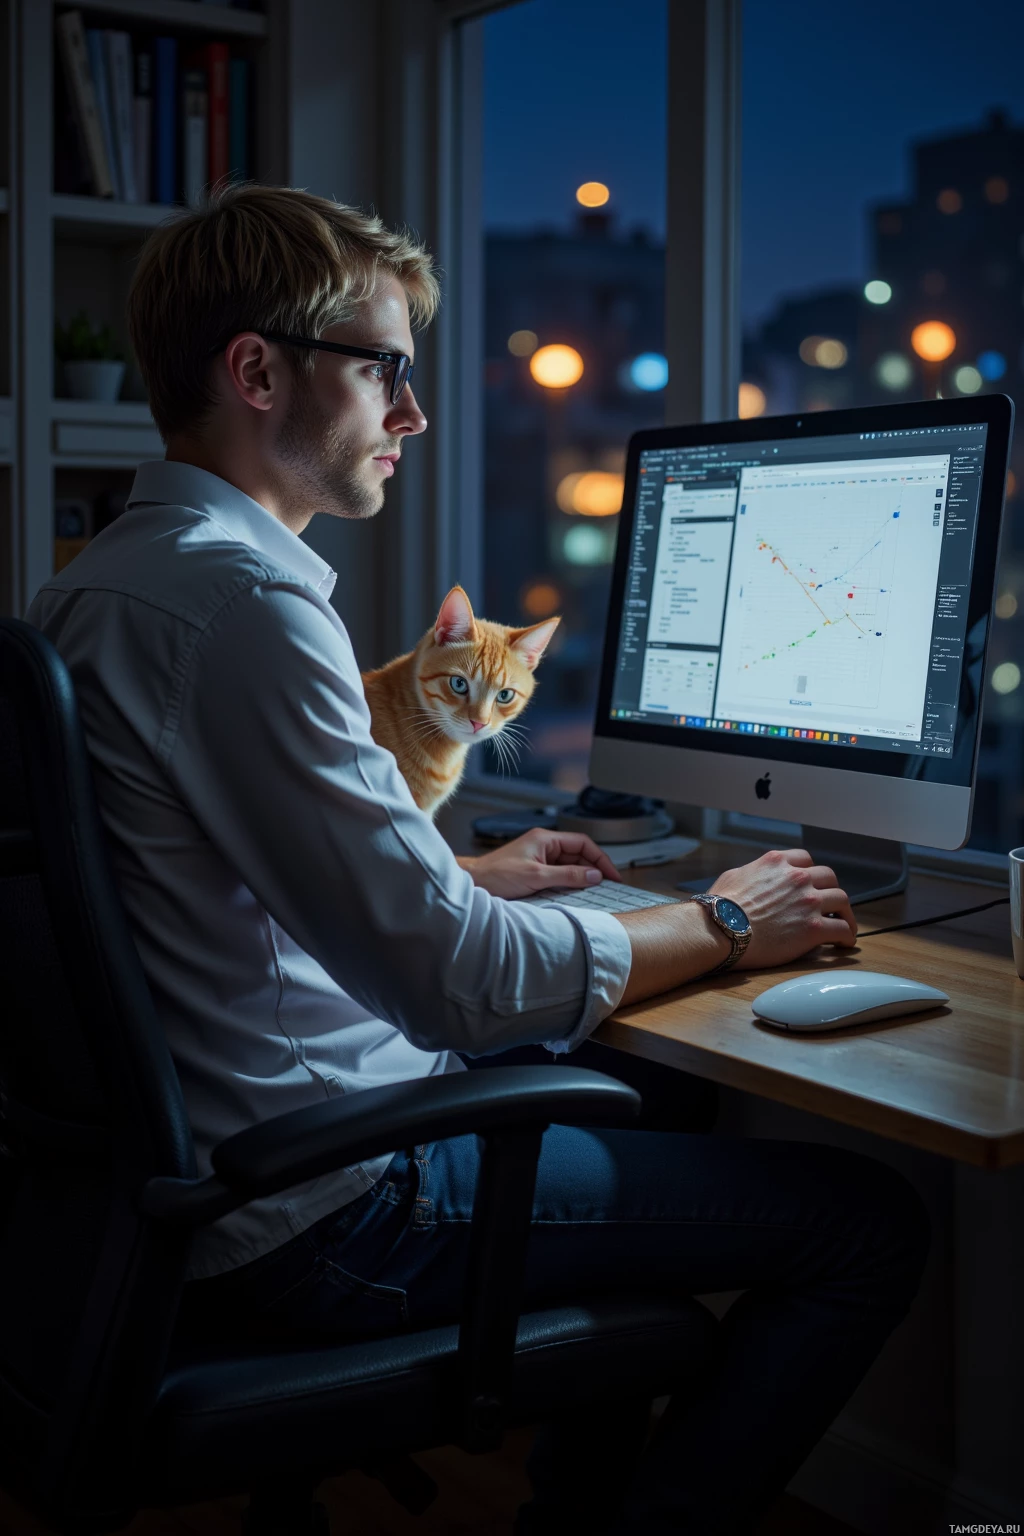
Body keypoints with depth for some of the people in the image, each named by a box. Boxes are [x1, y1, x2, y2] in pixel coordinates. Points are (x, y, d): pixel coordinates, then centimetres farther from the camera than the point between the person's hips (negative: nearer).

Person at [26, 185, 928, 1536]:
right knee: (868, 1221, -6)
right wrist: (720, 928, -10)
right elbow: (456, 980, -25)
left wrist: (468, 880, 19)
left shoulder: (94, 584, 10)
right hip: (320, 1222, -10)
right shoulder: (241, 598, -22)